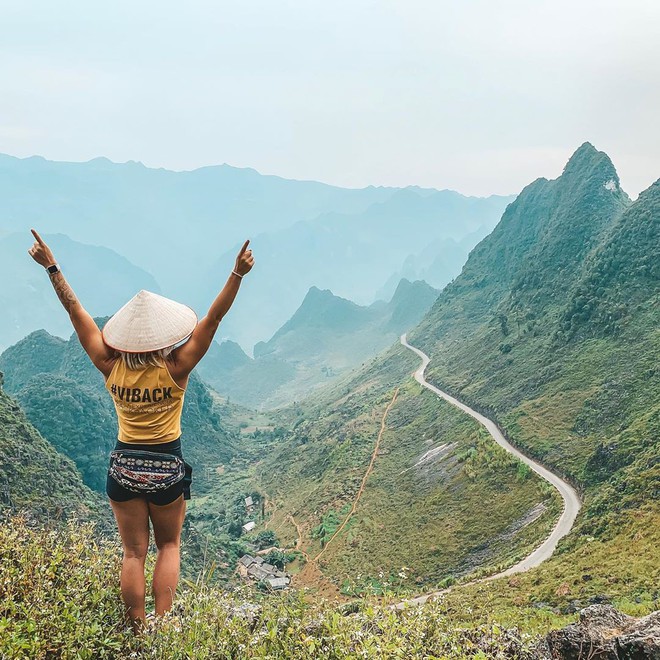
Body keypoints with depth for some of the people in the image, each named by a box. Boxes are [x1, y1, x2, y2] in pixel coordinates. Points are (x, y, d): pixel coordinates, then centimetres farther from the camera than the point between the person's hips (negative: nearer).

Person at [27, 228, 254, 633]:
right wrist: (238, 274, -24)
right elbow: (214, 318, -21)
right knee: (169, 546, 18)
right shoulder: (176, 369, -17)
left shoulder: (112, 368, -11)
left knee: (134, 552, 12)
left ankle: (138, 634, 17)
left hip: (125, 465, 2)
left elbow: (77, 313, -6)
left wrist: (52, 267, -1)